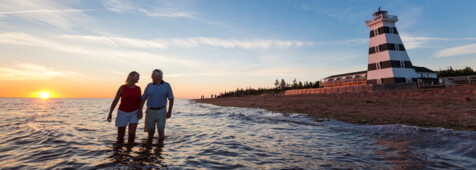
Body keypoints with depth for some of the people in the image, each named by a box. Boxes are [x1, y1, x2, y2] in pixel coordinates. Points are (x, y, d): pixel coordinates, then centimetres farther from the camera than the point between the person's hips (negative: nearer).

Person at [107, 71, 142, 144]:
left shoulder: (138, 88, 0)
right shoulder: (122, 87, -7)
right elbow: (115, 101, -3)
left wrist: (140, 111, -7)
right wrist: (110, 113, -3)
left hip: (134, 113, 1)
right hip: (123, 113, -1)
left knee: (132, 133, -7)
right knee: (121, 135, 8)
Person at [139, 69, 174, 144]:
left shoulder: (167, 85, -2)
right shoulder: (149, 86, 3)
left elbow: (171, 99, -2)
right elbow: (143, 99, 5)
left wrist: (169, 111, -6)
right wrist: (140, 111, -1)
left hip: (161, 111, -2)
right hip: (150, 111, 2)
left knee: (161, 131, 2)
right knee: (150, 131, 10)